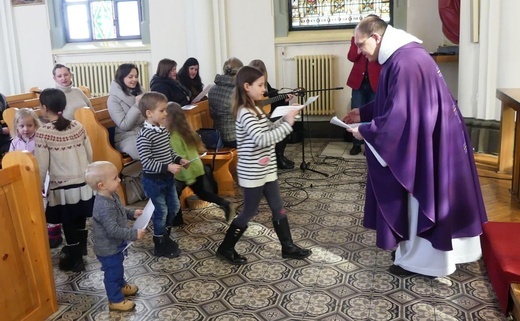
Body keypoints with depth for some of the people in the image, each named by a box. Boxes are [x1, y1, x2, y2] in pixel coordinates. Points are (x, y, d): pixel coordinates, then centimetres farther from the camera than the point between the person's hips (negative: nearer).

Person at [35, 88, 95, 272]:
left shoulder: (43, 132, -14)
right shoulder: (78, 126, -1)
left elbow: (42, 165, -12)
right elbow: (90, 154, 4)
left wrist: (38, 188, 0)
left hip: (62, 187, -4)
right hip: (83, 183, 5)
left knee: (69, 224, 10)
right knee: (80, 219, 21)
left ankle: (75, 260, 22)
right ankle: (80, 248, 41)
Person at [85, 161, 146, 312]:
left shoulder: (111, 196, -5)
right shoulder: (104, 207, -37)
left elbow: (120, 210, 15)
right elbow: (113, 230, -36)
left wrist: (132, 213, 1)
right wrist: (134, 234, -32)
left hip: (115, 245, 9)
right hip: (108, 248, -9)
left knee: (118, 268, 30)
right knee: (112, 273, 11)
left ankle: (121, 286, 53)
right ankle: (116, 300, 29)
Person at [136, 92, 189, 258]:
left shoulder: (163, 129, 2)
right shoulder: (144, 135, -23)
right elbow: (146, 162, -25)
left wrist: (179, 159, 0)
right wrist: (167, 167, -29)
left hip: (167, 177, 8)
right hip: (154, 180, -8)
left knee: (174, 207, 19)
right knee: (161, 211, 5)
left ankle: (165, 236, 41)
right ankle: (160, 246, 24)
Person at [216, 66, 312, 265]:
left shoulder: (255, 109, 8)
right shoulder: (245, 113, -21)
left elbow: (268, 130, 16)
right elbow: (262, 139, -31)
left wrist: (284, 119, 2)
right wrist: (287, 124, -27)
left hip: (266, 170, 9)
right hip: (252, 173, -9)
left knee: (278, 208, 14)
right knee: (249, 212, 4)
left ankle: (288, 247, 27)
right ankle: (226, 248, 21)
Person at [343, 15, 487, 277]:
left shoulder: (405, 62, -26)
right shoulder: (400, 56, 7)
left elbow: (399, 114, -27)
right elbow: (393, 102, 17)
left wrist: (365, 132, -15)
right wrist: (363, 113, 10)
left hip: (426, 141, -10)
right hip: (422, 137, 10)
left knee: (424, 197, 4)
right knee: (423, 196, 19)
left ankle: (423, 260, 20)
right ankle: (421, 252, 35)